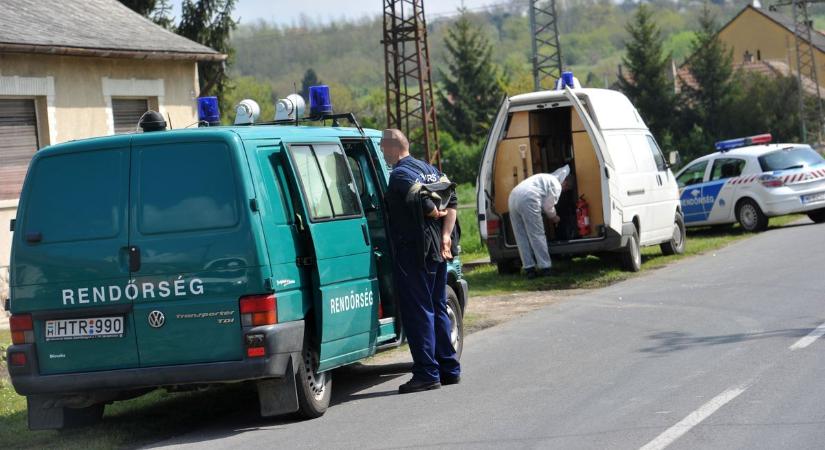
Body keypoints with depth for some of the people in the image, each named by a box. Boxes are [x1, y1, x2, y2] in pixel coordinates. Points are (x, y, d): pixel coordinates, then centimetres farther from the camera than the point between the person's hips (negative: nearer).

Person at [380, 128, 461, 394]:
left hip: (413, 251, -9)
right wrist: (445, 234, 1)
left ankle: (427, 374, -5)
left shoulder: (400, 174, -11)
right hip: (436, 249, 9)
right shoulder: (429, 169, 15)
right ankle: (449, 369, 19)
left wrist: (434, 214, -4)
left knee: (417, 312, -5)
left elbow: (423, 201, -25)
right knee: (437, 309, 16)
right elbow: (452, 201, 7)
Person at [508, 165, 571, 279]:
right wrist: (554, 217, 23)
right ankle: (545, 268, 0)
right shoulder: (556, 184, 8)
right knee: (537, 235, -1)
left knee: (522, 237, 9)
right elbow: (548, 205, 6)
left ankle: (529, 269, 8)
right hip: (527, 199, -8)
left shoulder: (545, 178, 34)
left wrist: (551, 215, 38)